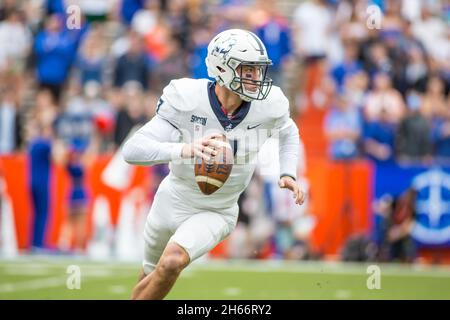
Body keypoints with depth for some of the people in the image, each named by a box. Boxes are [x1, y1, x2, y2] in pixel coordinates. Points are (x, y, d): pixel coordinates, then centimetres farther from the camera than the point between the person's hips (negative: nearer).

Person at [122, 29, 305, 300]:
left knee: (172, 262, -26)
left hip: (217, 213, 0)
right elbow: (132, 150, -33)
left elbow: (288, 133, 11)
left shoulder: (266, 107, -16)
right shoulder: (187, 101, -25)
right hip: (174, 201, 0)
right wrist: (184, 149, -49)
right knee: (151, 275, 20)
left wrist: (288, 174, -6)